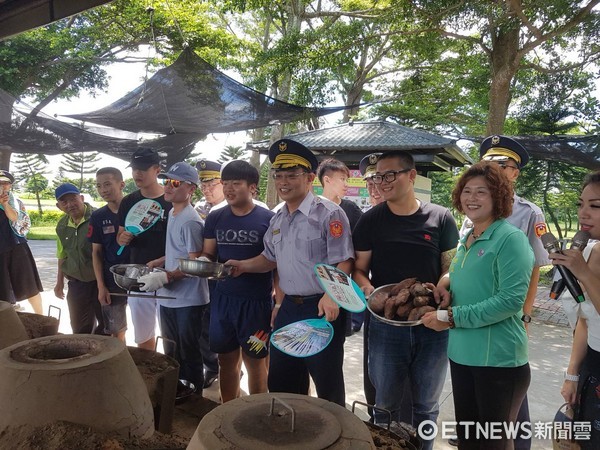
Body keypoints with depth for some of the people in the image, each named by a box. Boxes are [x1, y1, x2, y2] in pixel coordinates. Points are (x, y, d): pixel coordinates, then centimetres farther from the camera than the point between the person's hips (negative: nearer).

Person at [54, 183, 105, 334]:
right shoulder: (62, 225, 7)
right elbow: (62, 255, 18)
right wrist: (60, 282, 20)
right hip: (76, 284, 6)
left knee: (107, 325, 7)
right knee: (80, 329, 17)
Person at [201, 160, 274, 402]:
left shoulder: (268, 219, -6)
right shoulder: (215, 218, 5)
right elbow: (208, 255, 10)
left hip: (257, 301, -3)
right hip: (222, 299, 4)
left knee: (255, 361, 9)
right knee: (226, 361, 14)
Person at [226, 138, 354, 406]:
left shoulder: (328, 214, -13)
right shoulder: (277, 220, 11)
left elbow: (343, 262, -18)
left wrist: (330, 296, -32)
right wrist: (243, 266, 6)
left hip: (322, 309, -7)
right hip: (288, 307, 8)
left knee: (328, 385, 8)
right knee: (280, 382, 20)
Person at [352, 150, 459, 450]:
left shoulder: (441, 218, -1)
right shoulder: (370, 221, 0)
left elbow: (451, 268, 3)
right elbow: (359, 270, 4)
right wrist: (367, 288, -16)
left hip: (432, 325, 0)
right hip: (385, 324, 0)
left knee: (426, 406, 16)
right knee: (385, 404, 14)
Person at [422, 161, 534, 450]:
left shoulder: (511, 238, -13)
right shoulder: (465, 240, 11)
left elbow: (511, 300, -21)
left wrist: (451, 317, -20)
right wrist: (448, 281, -2)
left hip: (498, 359, -7)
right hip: (461, 354, 7)